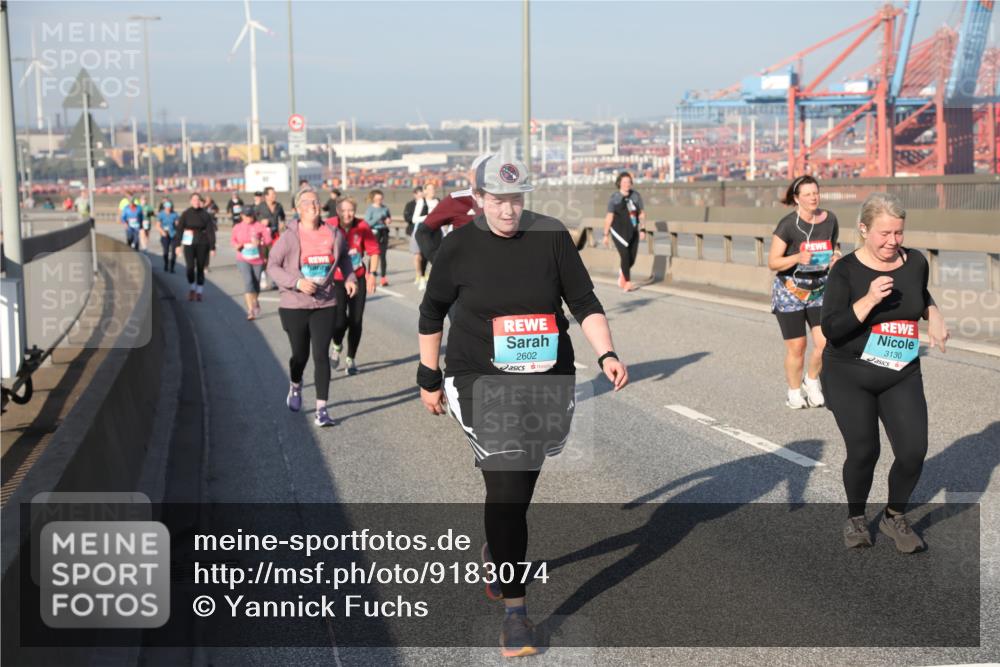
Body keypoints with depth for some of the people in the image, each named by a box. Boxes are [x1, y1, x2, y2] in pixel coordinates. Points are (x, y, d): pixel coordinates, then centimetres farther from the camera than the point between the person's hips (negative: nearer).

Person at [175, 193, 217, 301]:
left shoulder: (205, 215, -2)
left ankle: (199, 292, 15)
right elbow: (179, 229, -1)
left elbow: (210, 231, -3)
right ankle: (191, 289, 12)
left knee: (200, 268, 4)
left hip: (202, 244, 0)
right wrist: (178, 245, -9)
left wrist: (212, 247, -7)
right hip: (189, 243, 0)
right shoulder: (186, 214, -1)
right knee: (190, 267, -10)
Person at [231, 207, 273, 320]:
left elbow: (268, 240, -7)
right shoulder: (237, 227, 3)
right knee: (248, 281, -18)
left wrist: (261, 243, -28)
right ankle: (251, 309, -20)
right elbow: (233, 239, 18)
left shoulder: (260, 226, -6)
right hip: (243, 260, 0)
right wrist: (236, 245, -5)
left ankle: (255, 301, 44)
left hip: (258, 260, 0)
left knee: (256, 283, 12)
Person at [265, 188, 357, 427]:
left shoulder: (334, 235, 1)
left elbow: (344, 257, 21)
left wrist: (349, 277, 5)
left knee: (321, 355, -7)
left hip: (325, 305, 2)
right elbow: (272, 266, -7)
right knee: (300, 354, 11)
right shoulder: (289, 237, -10)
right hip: (294, 306, -1)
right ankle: (295, 386, 45)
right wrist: (296, 282, -20)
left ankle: (321, 409, -2)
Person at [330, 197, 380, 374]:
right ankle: (337, 346, 24)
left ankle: (351, 359, 22)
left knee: (356, 321, 3)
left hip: (358, 279, 2)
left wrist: (372, 274, -3)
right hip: (337, 280, -2)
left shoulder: (362, 227, -9)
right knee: (340, 321, -11)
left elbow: (374, 250, 2)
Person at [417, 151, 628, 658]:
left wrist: (606, 354, -14)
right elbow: (432, 312, 8)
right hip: (481, 382, -2)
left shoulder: (551, 237, -4)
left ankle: (497, 547, 47)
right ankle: (513, 610, -3)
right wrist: (430, 377, 11)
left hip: (546, 381, 2)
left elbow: (585, 303, 0)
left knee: (519, 482, 15)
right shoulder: (459, 246, -5)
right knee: (506, 487, -11)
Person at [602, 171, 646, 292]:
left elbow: (642, 213, 6)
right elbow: (609, 217, -4)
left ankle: (622, 271, 36)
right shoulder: (614, 198, -6)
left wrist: (643, 230, -3)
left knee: (632, 259, 5)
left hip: (632, 232, 4)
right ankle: (628, 282, -5)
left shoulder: (636, 196, 2)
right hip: (619, 232, -4)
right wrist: (606, 235, -4)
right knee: (625, 256, -14)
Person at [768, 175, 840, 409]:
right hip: (790, 293, -3)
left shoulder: (829, 219, -1)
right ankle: (794, 393, 24)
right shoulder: (788, 225, -15)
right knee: (796, 347, 3)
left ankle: (812, 381, 20)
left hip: (820, 291, 4)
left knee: (825, 342, -8)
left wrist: (835, 258, -7)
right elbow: (772, 262, -13)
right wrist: (797, 258, -29)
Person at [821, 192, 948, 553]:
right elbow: (831, 329, -18)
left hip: (902, 376, 3)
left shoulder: (915, 262, 0)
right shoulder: (845, 270, -12)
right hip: (849, 376, -3)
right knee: (863, 451, -4)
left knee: (913, 451, -7)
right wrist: (869, 300, -29)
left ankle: (894, 517, 20)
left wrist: (933, 314, 2)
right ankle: (856, 517, 25)